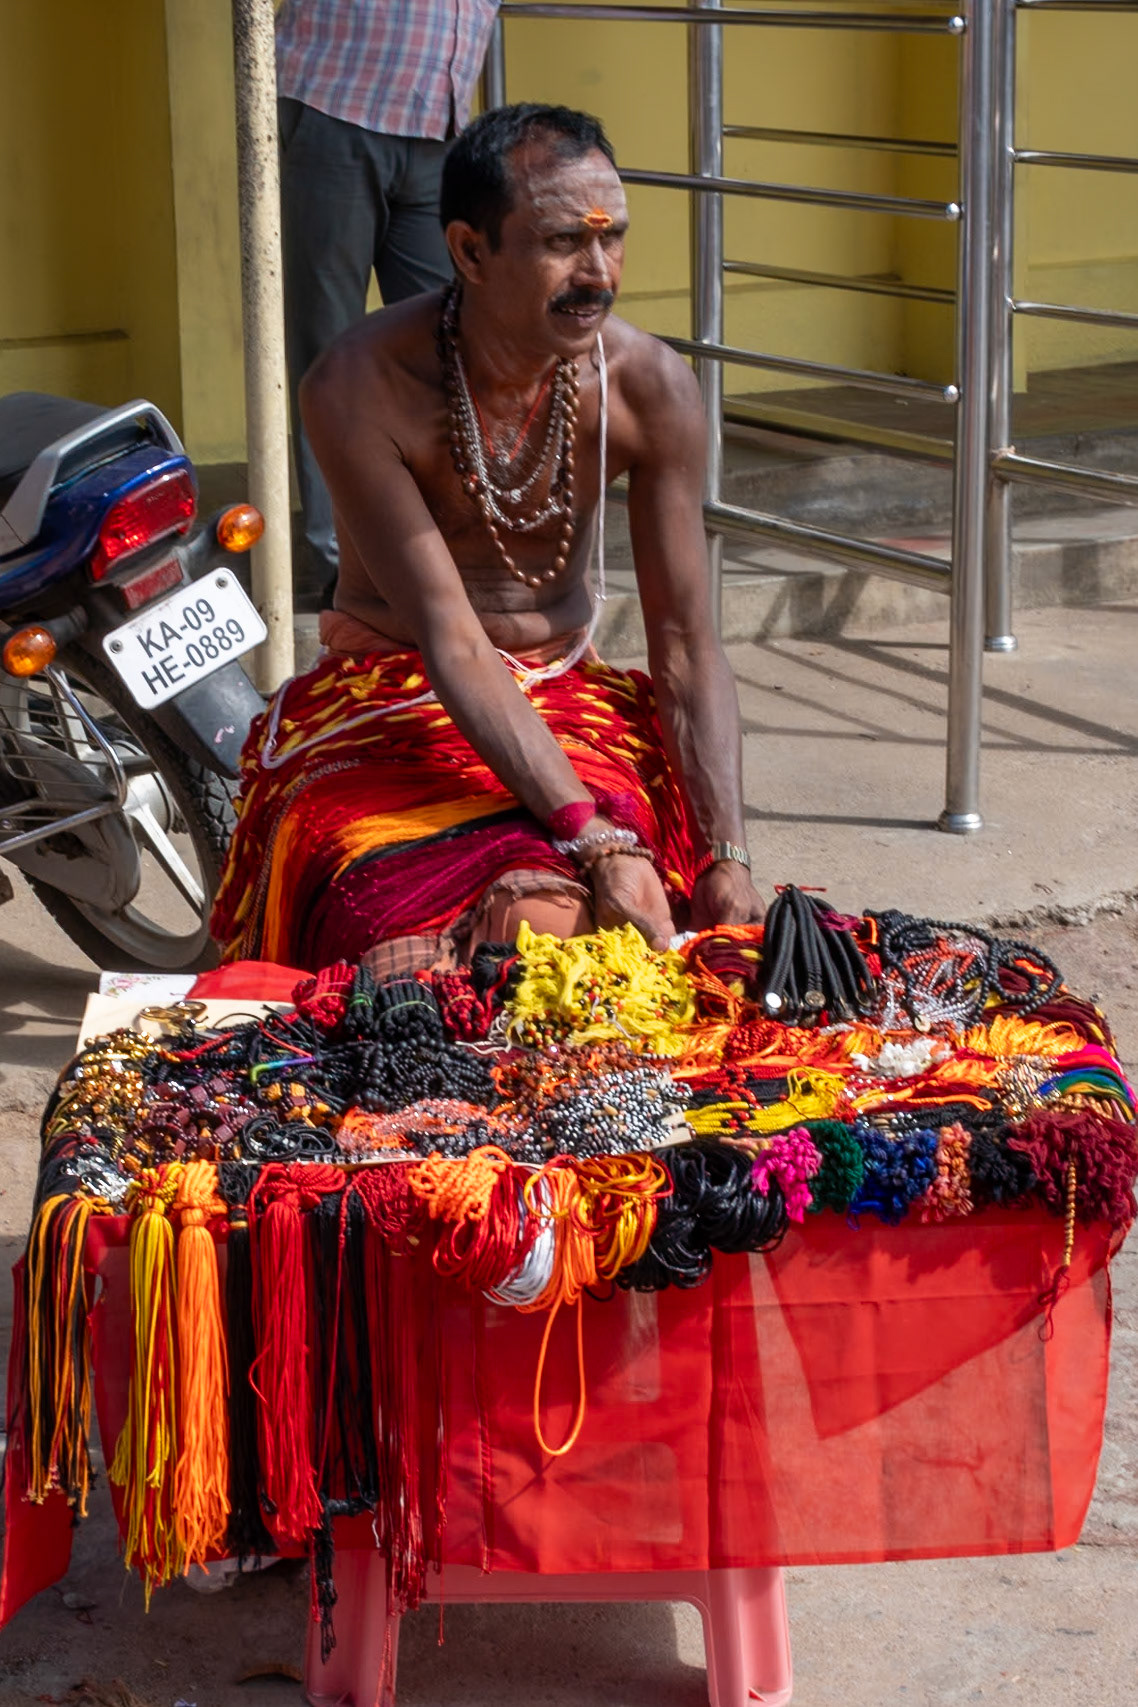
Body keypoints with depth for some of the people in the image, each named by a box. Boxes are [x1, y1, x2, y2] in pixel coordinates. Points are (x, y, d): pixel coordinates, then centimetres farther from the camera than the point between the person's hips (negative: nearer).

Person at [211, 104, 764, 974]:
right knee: (402, 968, -26)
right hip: (391, 700, -2)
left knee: (544, 918, -27)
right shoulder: (360, 389, -21)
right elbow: (453, 646, -25)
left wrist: (727, 860, -20)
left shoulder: (650, 386, -10)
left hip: (568, 699, 3)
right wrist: (594, 839, -34)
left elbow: (688, 648, -7)